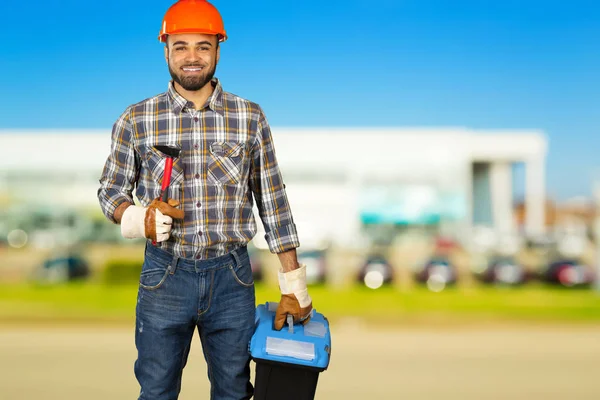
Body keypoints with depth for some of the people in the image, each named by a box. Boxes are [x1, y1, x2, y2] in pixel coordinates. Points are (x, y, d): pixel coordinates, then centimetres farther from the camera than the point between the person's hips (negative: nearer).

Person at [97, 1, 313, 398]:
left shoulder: (251, 118, 0)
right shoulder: (136, 120, -1)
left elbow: (273, 202, 3)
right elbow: (111, 190, 8)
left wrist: (293, 283, 1)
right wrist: (138, 219, -16)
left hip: (232, 276, 1)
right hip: (165, 275, 0)